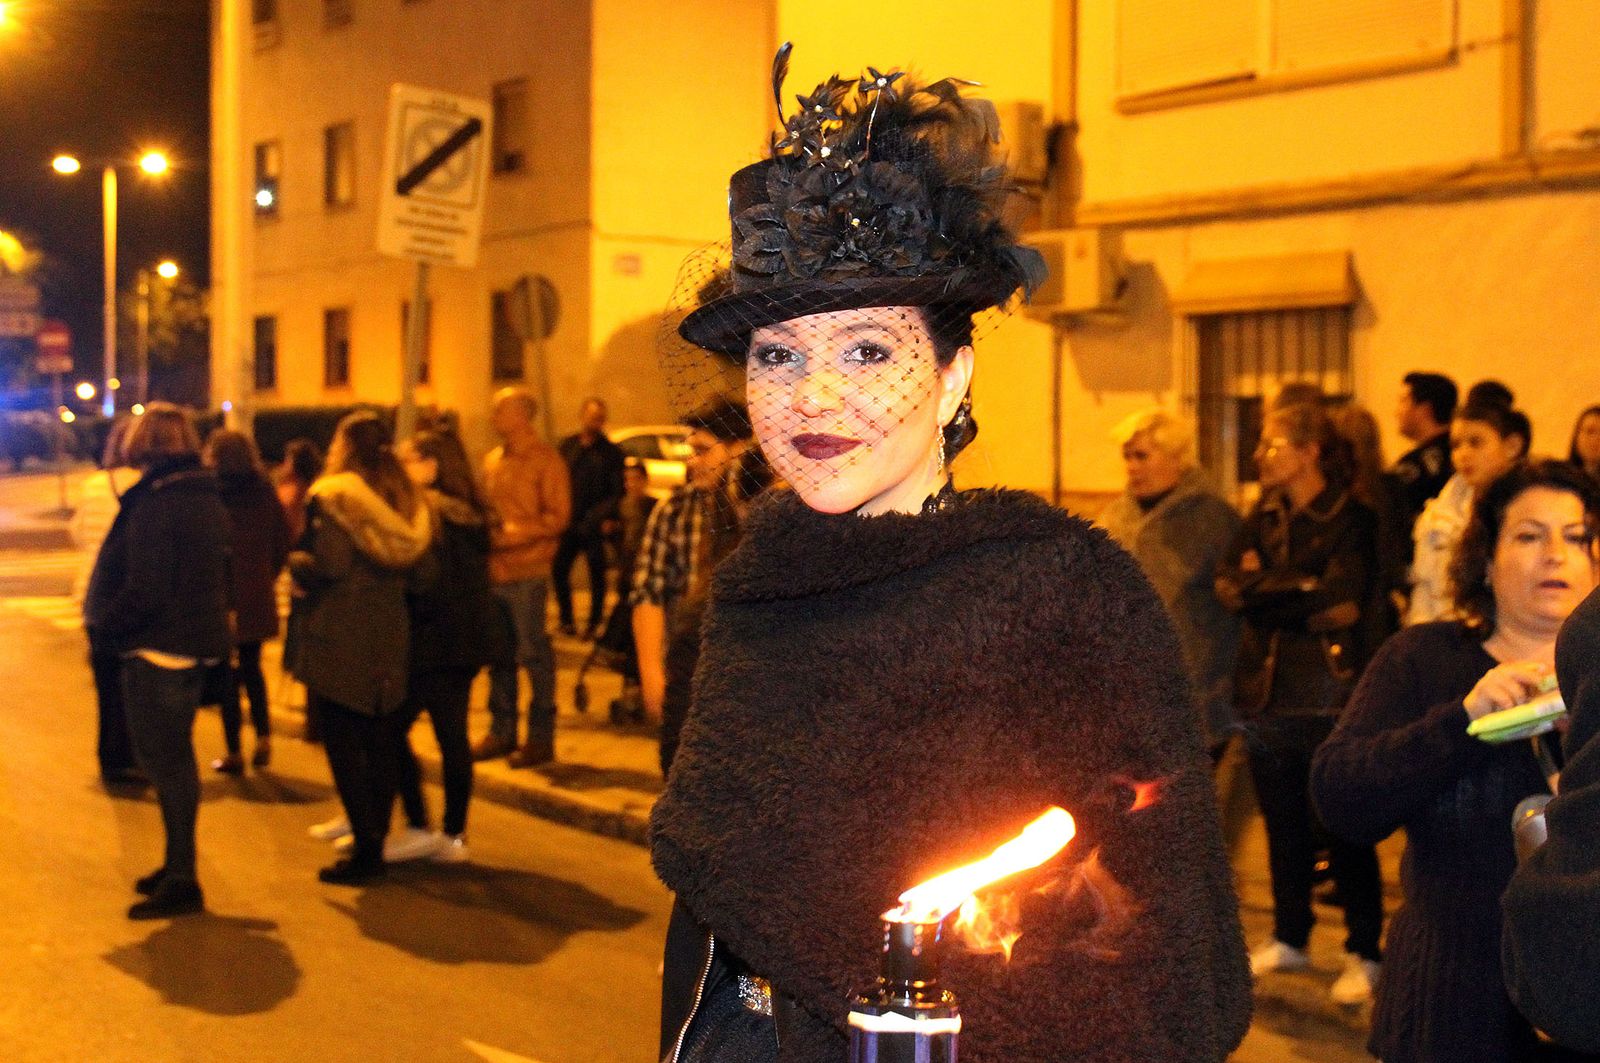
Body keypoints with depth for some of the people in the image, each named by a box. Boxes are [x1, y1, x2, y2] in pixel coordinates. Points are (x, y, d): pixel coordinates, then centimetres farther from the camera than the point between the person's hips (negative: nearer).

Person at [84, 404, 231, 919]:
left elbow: (144, 590, -23)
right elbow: (218, 571, 17)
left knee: (164, 760, -2)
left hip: (156, 649, -9)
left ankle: (180, 880, 3)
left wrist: (103, 621, -9)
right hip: (196, 640, 9)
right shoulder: (207, 498, 8)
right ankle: (178, 866, 28)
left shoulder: (154, 503, -20)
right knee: (175, 758, 19)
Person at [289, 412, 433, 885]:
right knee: (381, 745, 11)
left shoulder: (333, 498, -10)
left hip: (340, 642, -6)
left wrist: (297, 561, 0)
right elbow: (416, 571, 8)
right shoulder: (406, 501, 8)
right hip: (390, 638, 6)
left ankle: (365, 849, -4)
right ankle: (375, 840, 16)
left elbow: (329, 566, -18)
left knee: (344, 746, -1)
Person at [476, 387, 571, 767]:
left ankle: (541, 736, 6)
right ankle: (501, 731, 22)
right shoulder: (492, 460, 17)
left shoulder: (545, 460, -5)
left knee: (534, 653, -1)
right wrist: (484, 532, 3)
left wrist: (516, 534, -20)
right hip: (494, 568, 7)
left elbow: (558, 516, -11)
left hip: (527, 570, -7)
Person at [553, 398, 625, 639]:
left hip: (595, 525, -3)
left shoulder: (611, 452, 1)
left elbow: (618, 491, -3)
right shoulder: (567, 446, 10)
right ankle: (567, 621, 15)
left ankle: (594, 625, 12)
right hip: (568, 522, 3)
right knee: (558, 569, 1)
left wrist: (608, 516, -18)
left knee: (597, 575, 2)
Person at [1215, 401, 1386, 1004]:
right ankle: (1289, 940, 27)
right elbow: (1230, 588, -1)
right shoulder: (1263, 517, 12)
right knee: (1282, 825, 14)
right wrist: (1305, 595, -13)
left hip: (1330, 696, -6)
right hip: (1267, 691, 6)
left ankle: (1364, 953, 10)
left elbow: (1342, 598, -17)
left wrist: (1266, 590, -11)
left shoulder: (1352, 519, -5)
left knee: (1345, 829, -1)